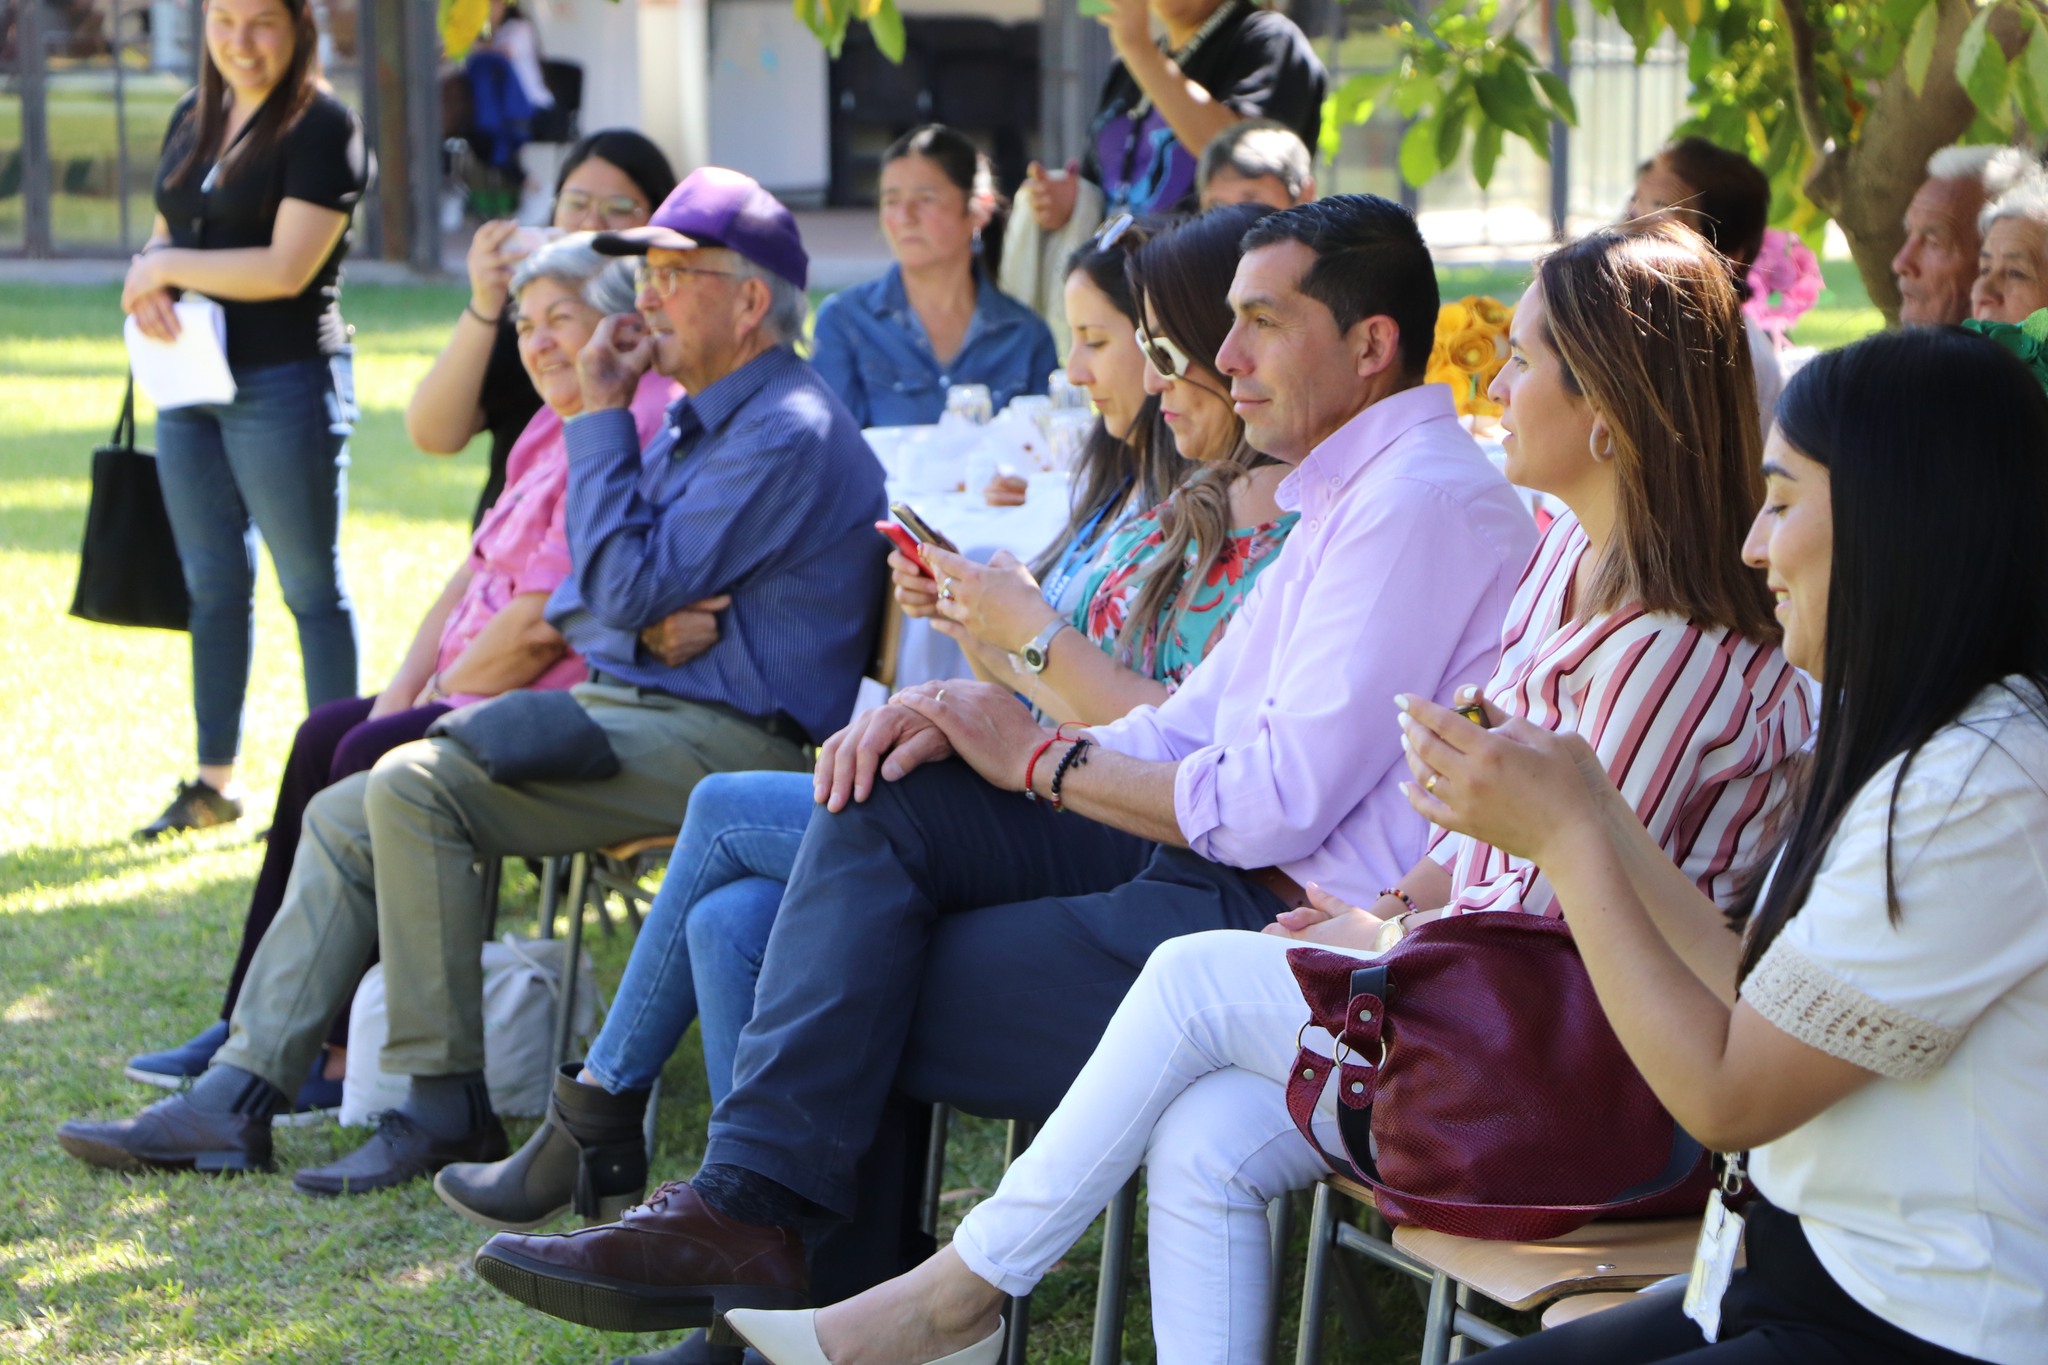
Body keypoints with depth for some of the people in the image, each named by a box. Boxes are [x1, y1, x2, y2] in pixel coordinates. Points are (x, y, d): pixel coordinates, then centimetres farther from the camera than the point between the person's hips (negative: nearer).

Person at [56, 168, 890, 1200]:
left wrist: (601, 418, -12)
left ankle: (445, 1105, -17)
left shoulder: (788, 434, -14)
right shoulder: (694, 416, 19)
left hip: (714, 738, -11)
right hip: (617, 707, 11)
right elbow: (594, 593, 26)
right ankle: (236, 1098, 5)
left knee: (417, 788, -26)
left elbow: (631, 588, -20)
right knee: (345, 815, 5)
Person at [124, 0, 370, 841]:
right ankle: (215, 782, 20)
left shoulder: (322, 127, -10)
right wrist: (149, 283, -6)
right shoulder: (193, 118, 13)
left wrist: (167, 266, -10)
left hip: (285, 384, -7)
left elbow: (287, 268, -18)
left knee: (311, 586, 0)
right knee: (212, 583, 12)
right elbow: (164, 239, 17)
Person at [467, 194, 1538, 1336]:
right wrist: (967, 724, -1)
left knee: (875, 1000, -9)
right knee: (884, 805, -3)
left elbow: (1277, 804, -21)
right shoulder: (1352, 491, 19)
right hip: (1222, 872, 10)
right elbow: (1189, 729, 16)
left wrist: (1040, 759, -7)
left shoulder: (1419, 502, -16)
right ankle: (745, 1210, -10)